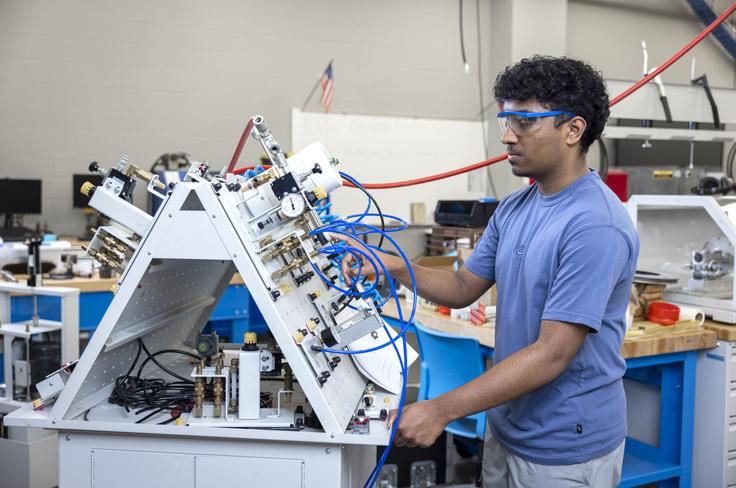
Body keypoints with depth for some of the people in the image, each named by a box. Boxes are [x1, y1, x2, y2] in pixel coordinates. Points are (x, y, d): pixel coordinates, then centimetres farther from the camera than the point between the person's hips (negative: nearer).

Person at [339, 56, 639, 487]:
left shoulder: (596, 226, -24)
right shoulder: (515, 208, 3)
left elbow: (552, 354, -27)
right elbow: (464, 287, 9)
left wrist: (440, 411, -27)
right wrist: (396, 268, -9)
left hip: (566, 451, -7)